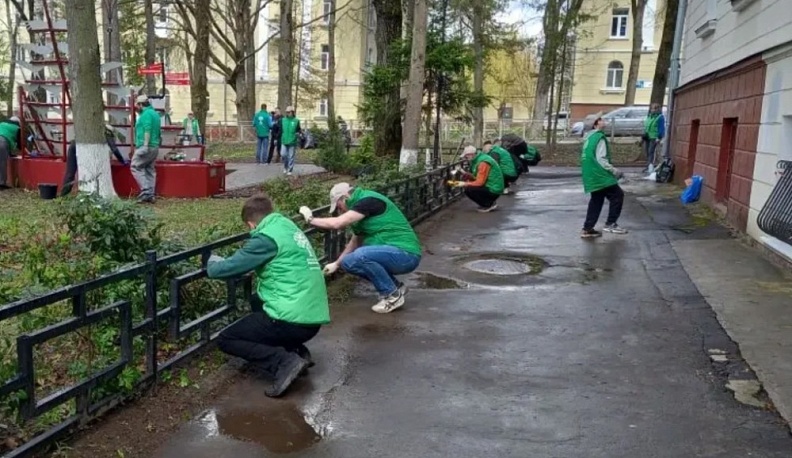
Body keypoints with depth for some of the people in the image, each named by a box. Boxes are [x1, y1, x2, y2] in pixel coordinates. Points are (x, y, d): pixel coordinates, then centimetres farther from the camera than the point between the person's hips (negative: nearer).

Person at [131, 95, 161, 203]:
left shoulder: (146, 114, -9)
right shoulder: (155, 113, 20)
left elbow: (147, 130, -20)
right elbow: (158, 132, 24)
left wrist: (145, 145, -24)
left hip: (145, 146, -9)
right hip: (155, 147, 9)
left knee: (136, 167, -5)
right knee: (150, 170, 9)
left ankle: (146, 191, -14)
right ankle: (150, 196, 8)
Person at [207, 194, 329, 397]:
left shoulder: (266, 236, -10)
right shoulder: (288, 227, 15)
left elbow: (227, 269, -8)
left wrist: (211, 262, 13)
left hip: (293, 320, -8)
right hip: (312, 317, 8)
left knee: (225, 340, 9)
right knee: (257, 301, 32)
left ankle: (284, 363, -12)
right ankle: (297, 352, 15)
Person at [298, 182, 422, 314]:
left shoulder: (369, 201, -16)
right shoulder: (360, 206, 14)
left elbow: (337, 223, -23)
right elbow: (355, 241, 27)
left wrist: (310, 219, -8)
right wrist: (336, 264, 32)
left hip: (406, 255, -10)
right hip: (393, 253, 10)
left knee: (360, 255, -30)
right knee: (348, 262, 6)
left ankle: (392, 295, -10)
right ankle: (395, 286, 11)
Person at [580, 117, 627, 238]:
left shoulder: (591, 137, 16)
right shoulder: (599, 137, -13)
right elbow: (601, 160, -19)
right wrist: (615, 171, -13)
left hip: (592, 176, 10)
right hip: (599, 175, -9)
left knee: (596, 201, 13)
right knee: (617, 195, -3)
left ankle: (587, 229, 14)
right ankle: (610, 224, -3)